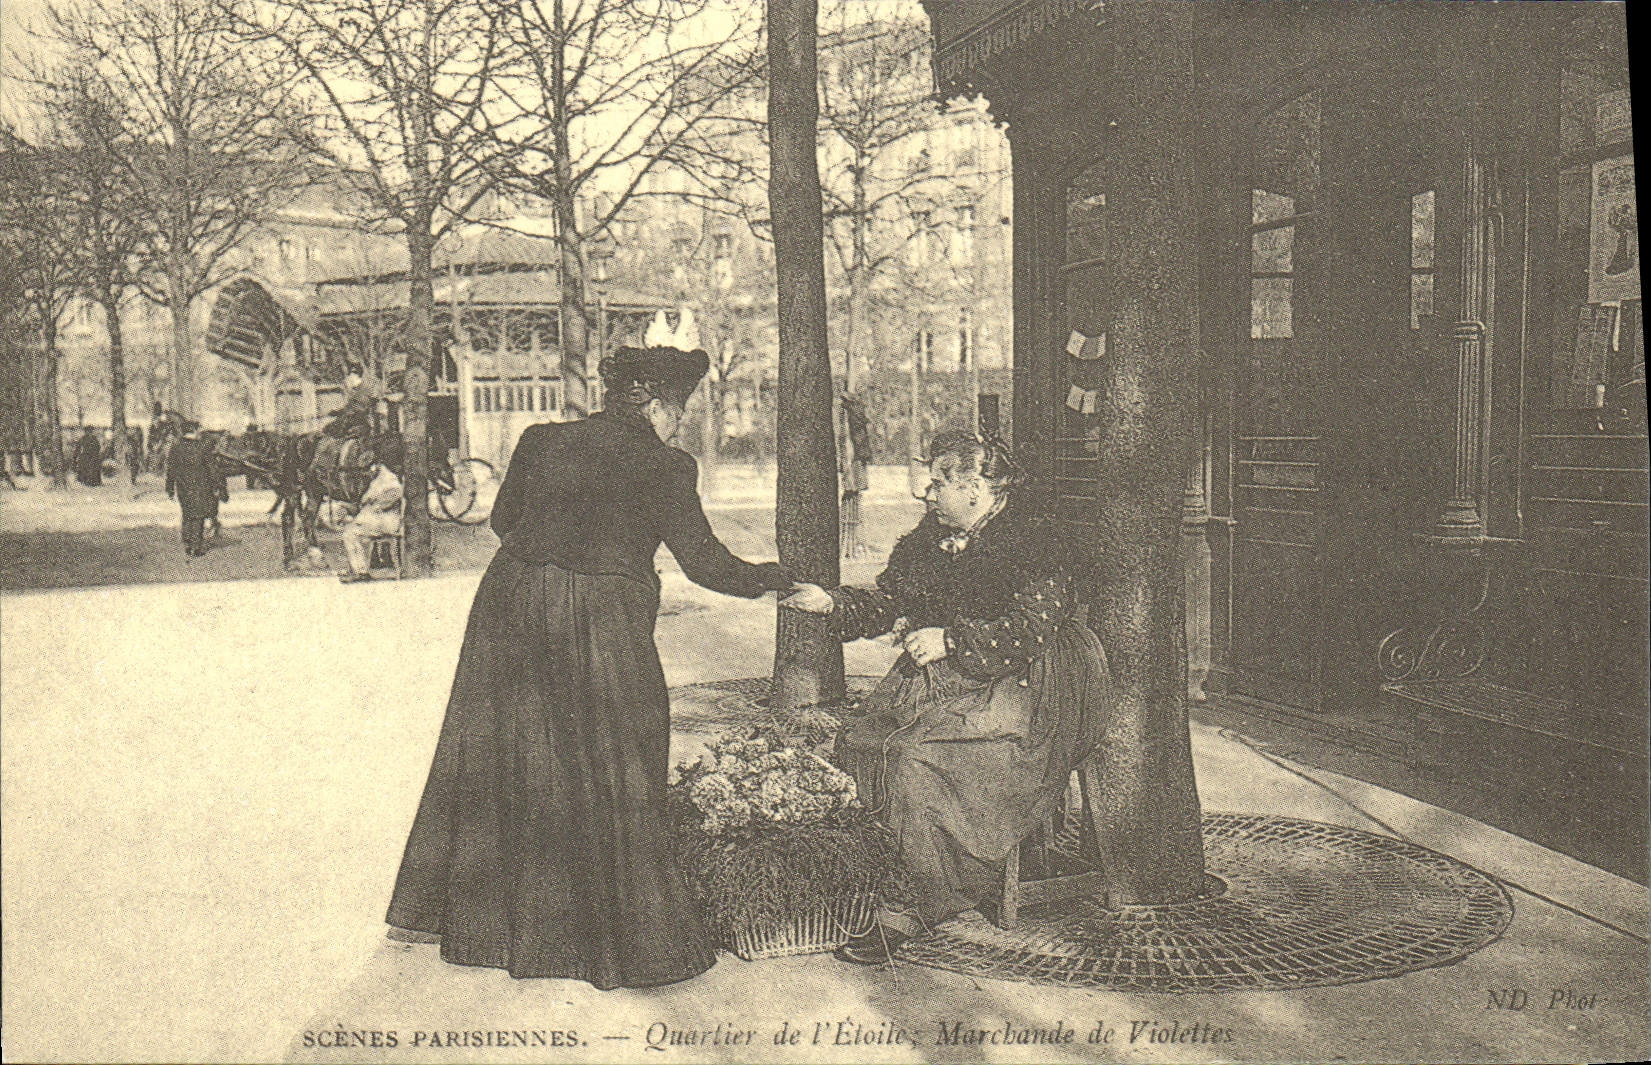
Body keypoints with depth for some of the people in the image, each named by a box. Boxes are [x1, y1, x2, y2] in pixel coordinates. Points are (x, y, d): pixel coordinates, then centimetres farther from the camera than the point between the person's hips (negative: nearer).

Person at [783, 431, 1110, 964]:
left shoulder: (1033, 545, -7)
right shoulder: (926, 540, 16)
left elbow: (1031, 629, -16)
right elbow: (885, 601, 17)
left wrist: (951, 641, -18)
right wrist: (830, 603, 0)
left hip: (1012, 689, -7)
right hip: (935, 680, 8)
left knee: (917, 757, -29)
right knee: (858, 741, -17)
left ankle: (924, 904, -18)